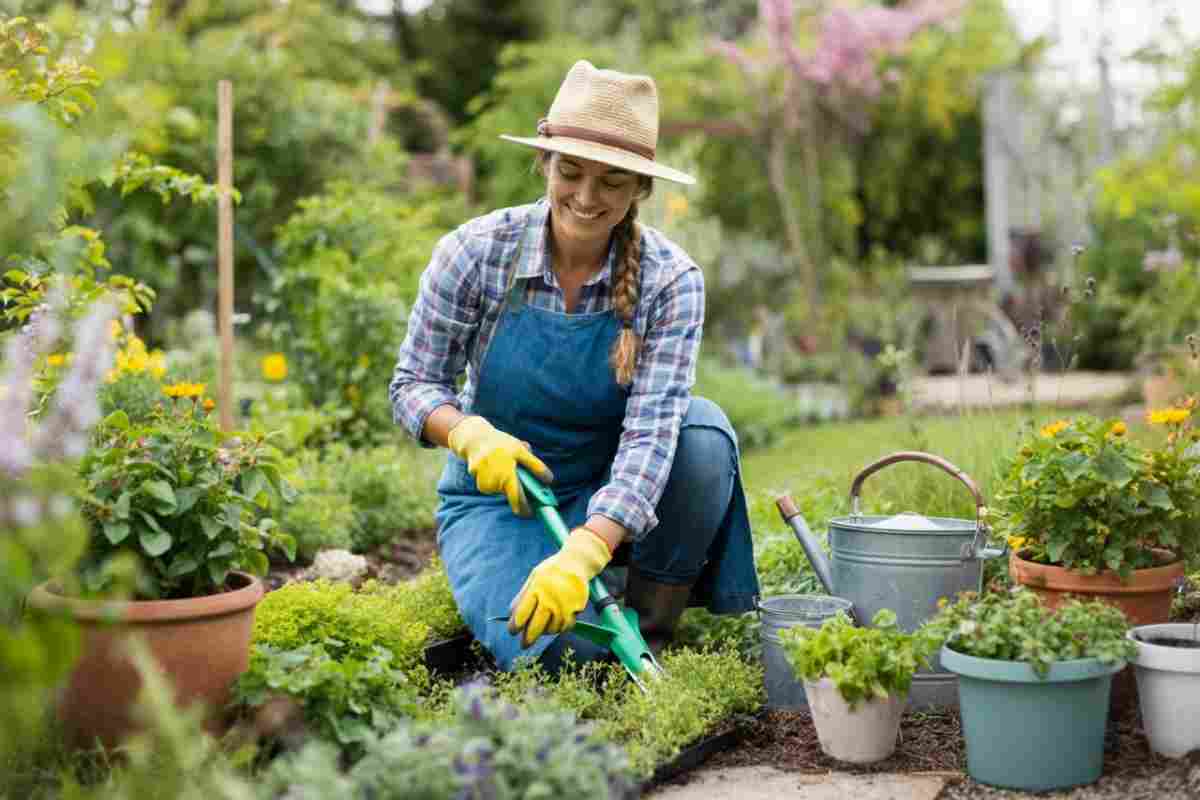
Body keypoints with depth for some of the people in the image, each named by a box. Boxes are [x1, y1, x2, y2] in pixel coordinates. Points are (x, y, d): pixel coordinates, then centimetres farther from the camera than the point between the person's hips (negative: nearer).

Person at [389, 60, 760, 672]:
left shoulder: (670, 280, -17)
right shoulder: (475, 252, -16)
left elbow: (651, 430, -27)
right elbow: (412, 383, -7)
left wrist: (582, 554, -42)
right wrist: (472, 434, -31)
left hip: (608, 494, 2)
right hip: (496, 493, -1)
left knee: (700, 427, -31)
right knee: (563, 647, -29)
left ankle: (653, 632, -11)